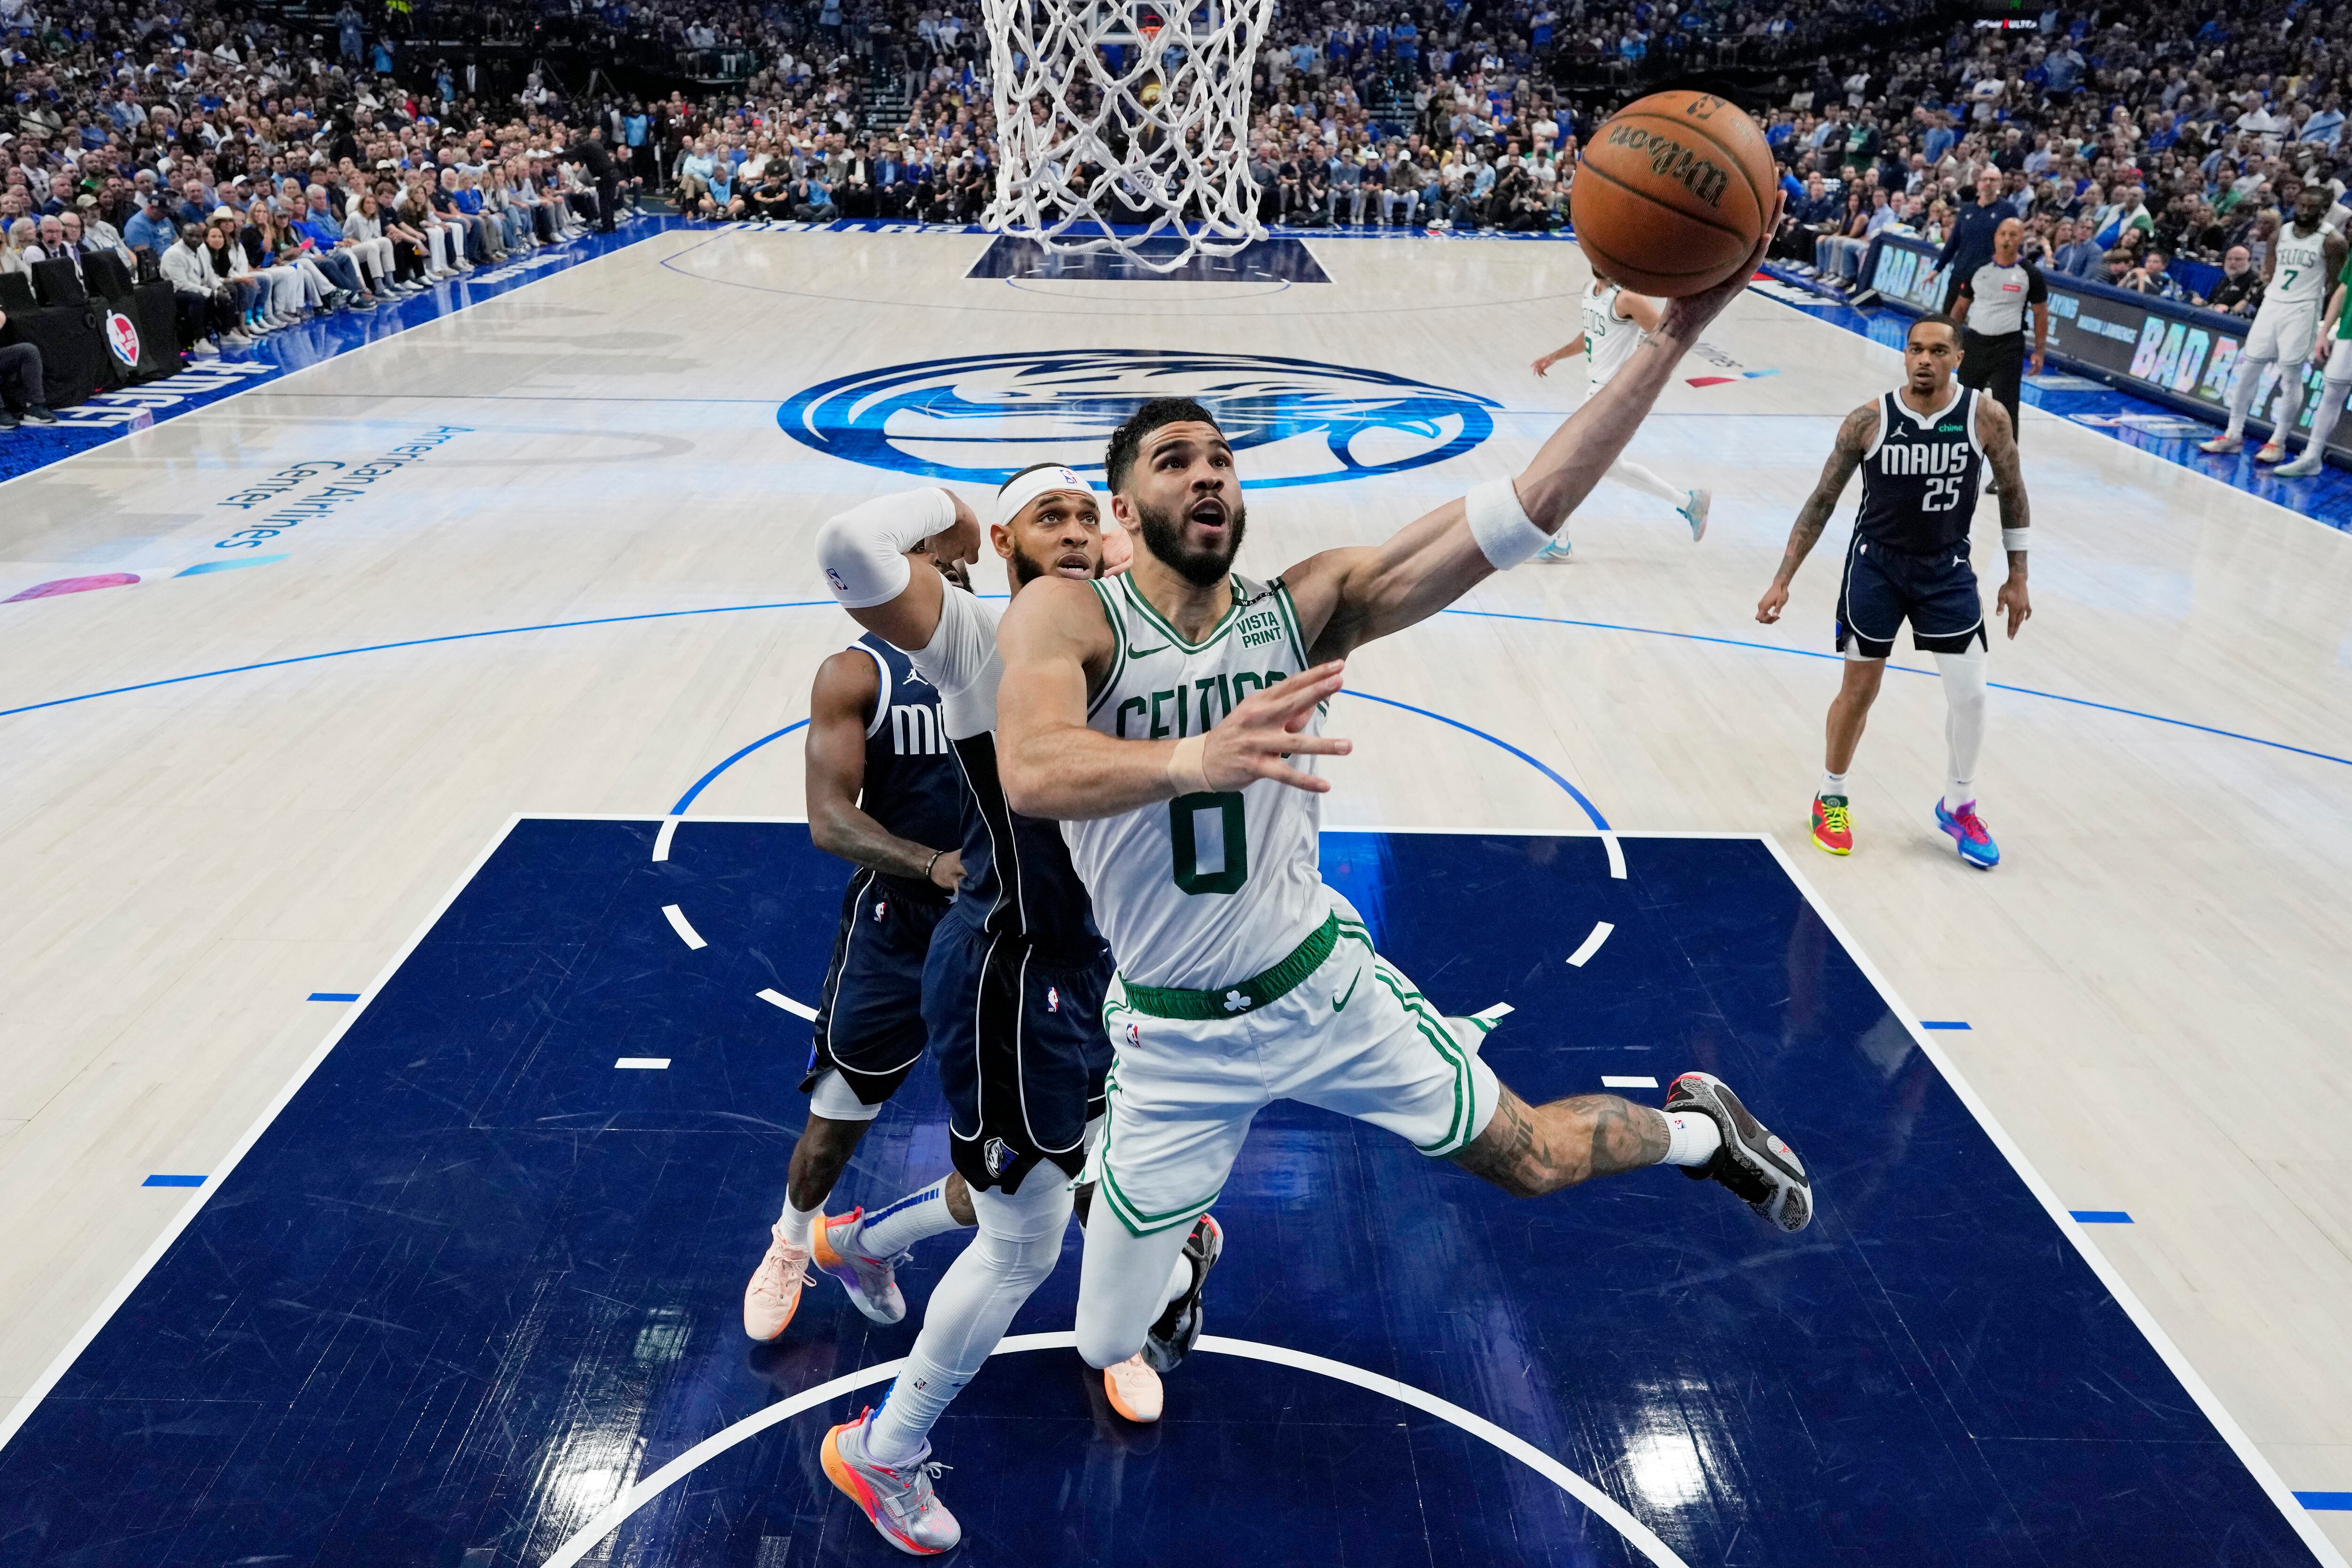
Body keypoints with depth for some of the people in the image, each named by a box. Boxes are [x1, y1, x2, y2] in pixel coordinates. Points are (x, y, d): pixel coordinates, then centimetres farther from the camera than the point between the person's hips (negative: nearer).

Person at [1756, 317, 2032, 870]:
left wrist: (2017, 578, 5)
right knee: (1859, 691, 7)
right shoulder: (1868, 421, -14)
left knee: (1970, 694, -1)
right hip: (1876, 564, -1)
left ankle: (1958, 806, 22)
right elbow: (1822, 501, -5)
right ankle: (1831, 797, 29)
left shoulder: (1987, 417, -12)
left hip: (1947, 569, 1)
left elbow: (2012, 492, 3)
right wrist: (1782, 581, -8)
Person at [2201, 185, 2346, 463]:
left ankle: (2278, 442, 3)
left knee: (2291, 378, -3)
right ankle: (2233, 435, 13)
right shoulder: (2282, 233, 8)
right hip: (2272, 305, 6)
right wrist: (2268, 281, 8)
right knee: (2247, 370, 5)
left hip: (2302, 311, -5)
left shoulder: (2330, 241, -8)